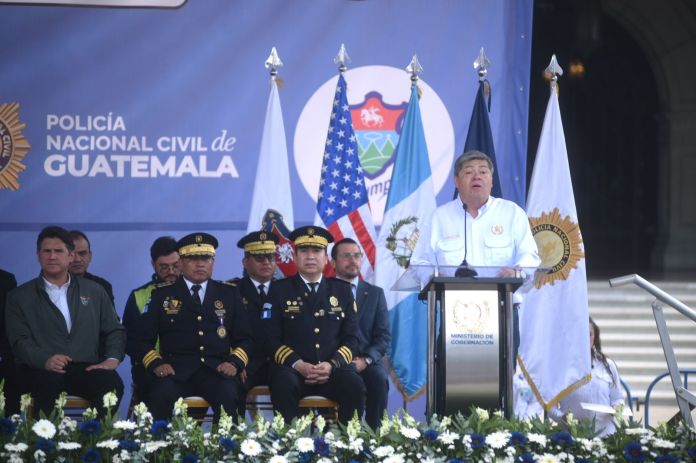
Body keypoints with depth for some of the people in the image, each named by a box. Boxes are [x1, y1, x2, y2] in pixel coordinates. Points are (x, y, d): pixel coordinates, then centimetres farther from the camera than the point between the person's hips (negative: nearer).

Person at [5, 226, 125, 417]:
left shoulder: (94, 291, 21)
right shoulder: (19, 297, 13)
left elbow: (114, 330, 19)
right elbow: (20, 340, 2)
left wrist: (112, 359, -4)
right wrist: (45, 360, -19)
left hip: (86, 369, 2)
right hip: (41, 370, -2)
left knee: (112, 384, -32)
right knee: (48, 383, -39)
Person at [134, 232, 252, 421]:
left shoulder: (229, 293, 18)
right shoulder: (162, 294, 14)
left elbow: (244, 338, 17)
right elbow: (143, 339, 12)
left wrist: (235, 362, -3)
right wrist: (156, 363, -7)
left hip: (216, 370, 1)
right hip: (175, 370, -1)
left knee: (228, 395, -33)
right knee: (161, 395, -34)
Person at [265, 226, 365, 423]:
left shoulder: (342, 290, 15)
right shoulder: (279, 290, 9)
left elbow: (351, 338, 11)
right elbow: (272, 338, 2)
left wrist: (332, 365, -9)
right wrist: (298, 365, -14)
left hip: (333, 369, 2)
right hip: (293, 369, -2)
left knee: (355, 385, -30)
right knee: (284, 385, -35)